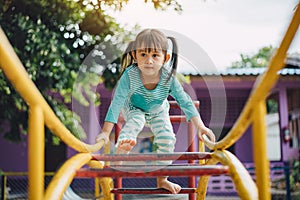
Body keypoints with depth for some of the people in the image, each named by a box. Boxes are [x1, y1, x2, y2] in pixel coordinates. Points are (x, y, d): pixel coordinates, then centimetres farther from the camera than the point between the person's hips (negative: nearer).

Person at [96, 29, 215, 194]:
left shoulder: (169, 77, -31)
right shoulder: (130, 75, -36)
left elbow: (185, 101, -23)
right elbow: (117, 103, -34)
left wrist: (200, 126, -27)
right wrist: (105, 132, -37)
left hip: (159, 112, 2)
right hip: (134, 109, -1)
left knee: (167, 138, -14)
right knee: (135, 122, -34)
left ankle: (162, 180, 1)